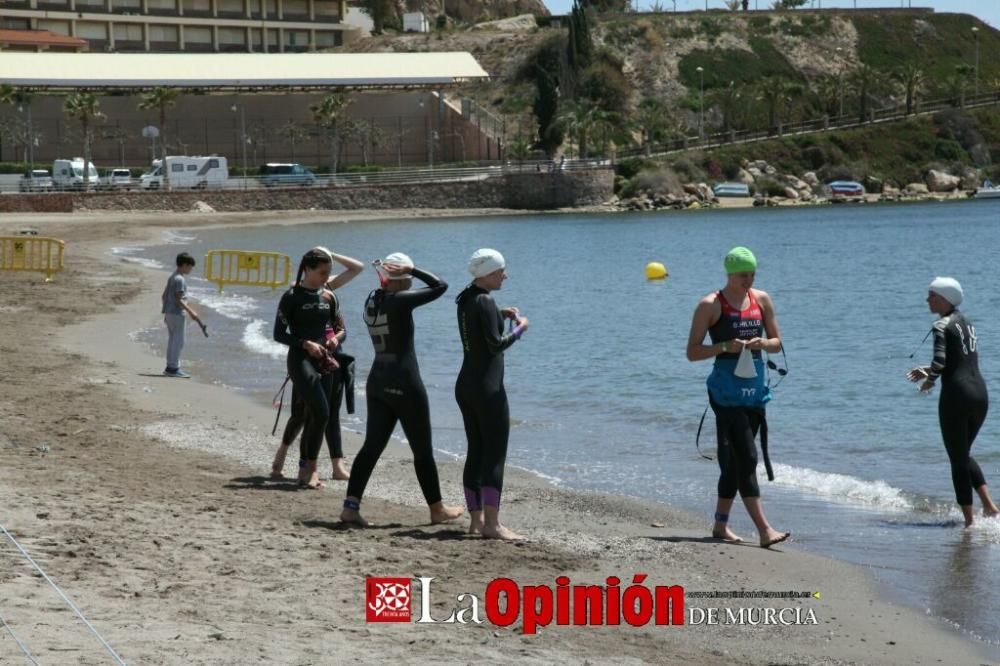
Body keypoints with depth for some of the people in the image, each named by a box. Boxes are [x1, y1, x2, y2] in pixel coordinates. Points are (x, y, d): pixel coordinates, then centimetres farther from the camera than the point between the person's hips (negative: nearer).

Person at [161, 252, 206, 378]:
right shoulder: (180, 280, -16)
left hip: (169, 313, 10)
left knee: (172, 340, 14)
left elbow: (164, 296, 17)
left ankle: (170, 367, 18)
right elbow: (179, 300, -21)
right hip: (177, 314, -10)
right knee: (178, 341, -4)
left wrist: (166, 313, 23)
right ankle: (174, 368, -3)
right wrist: (191, 312, -19)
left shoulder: (172, 277, 13)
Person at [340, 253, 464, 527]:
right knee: (422, 450, 6)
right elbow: (440, 286, -12)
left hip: (377, 381, 7)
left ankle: (351, 505, -6)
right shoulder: (401, 300, -14)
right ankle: (437, 509, 17)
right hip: (405, 382, -7)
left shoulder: (372, 301, 6)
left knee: (372, 445, 5)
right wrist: (412, 270, -7)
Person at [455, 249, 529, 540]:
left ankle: (476, 519, 15)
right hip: (488, 386, -9)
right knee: (495, 454, -6)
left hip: (466, 384, 9)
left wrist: (500, 315, 14)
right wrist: (520, 328, -6)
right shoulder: (485, 302, -17)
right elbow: (496, 344, -20)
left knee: (476, 452, 12)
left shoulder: (465, 299, 11)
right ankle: (491, 523, -8)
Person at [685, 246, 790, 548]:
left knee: (734, 459, 12)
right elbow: (692, 352, -5)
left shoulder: (761, 300, 10)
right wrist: (725, 347, -21)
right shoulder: (710, 305, -5)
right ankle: (764, 530, -19)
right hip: (727, 390, -6)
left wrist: (762, 343, -8)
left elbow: (777, 342, 15)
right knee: (746, 458, -14)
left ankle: (721, 525, 23)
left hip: (755, 388, 6)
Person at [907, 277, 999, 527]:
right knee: (964, 454, 23)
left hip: (956, 394, -8)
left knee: (958, 460, 2)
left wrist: (929, 379, -3)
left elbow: (940, 361, -22)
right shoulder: (967, 324, 17)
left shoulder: (943, 326, -9)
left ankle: (969, 520, 2)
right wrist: (929, 371, 22)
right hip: (980, 392, 8)